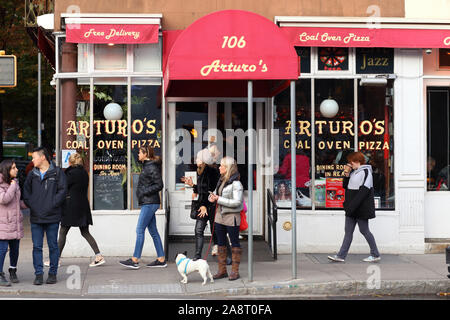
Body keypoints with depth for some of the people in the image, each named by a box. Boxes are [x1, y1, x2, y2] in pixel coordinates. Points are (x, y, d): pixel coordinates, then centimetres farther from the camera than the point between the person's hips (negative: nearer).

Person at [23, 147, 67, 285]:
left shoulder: (57, 172, -1)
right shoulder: (32, 174, 10)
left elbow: (62, 191, -6)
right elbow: (26, 191, 15)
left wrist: (52, 205, -12)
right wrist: (31, 205, 0)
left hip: (52, 217, -3)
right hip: (35, 217, 3)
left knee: (53, 246, 5)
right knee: (37, 247, 3)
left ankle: (53, 273, 14)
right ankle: (39, 274, 9)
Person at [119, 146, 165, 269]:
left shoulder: (152, 167, -13)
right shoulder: (147, 166, 17)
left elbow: (159, 185, -17)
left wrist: (144, 192, -17)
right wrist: (141, 193, 11)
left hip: (150, 203, -10)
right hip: (148, 203, 10)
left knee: (140, 230, -9)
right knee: (153, 231, 10)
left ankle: (135, 260, -6)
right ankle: (161, 260, 13)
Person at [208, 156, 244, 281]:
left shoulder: (236, 183, -16)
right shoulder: (221, 181, 10)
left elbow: (237, 202, -22)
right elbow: (216, 194, 22)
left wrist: (219, 199, -20)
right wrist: (212, 197, -3)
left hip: (231, 217, -8)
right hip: (220, 215, 8)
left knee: (234, 243, 3)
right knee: (221, 243, 11)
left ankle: (235, 271, 10)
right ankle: (222, 270, 19)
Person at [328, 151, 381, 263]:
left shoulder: (365, 172, -12)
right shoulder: (354, 172, 15)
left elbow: (363, 191, -21)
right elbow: (345, 186, 18)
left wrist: (352, 206, -24)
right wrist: (346, 174, 2)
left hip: (361, 208, -8)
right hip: (352, 209, 8)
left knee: (364, 230, -1)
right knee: (348, 231, 6)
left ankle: (375, 255, 12)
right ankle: (341, 255, 5)